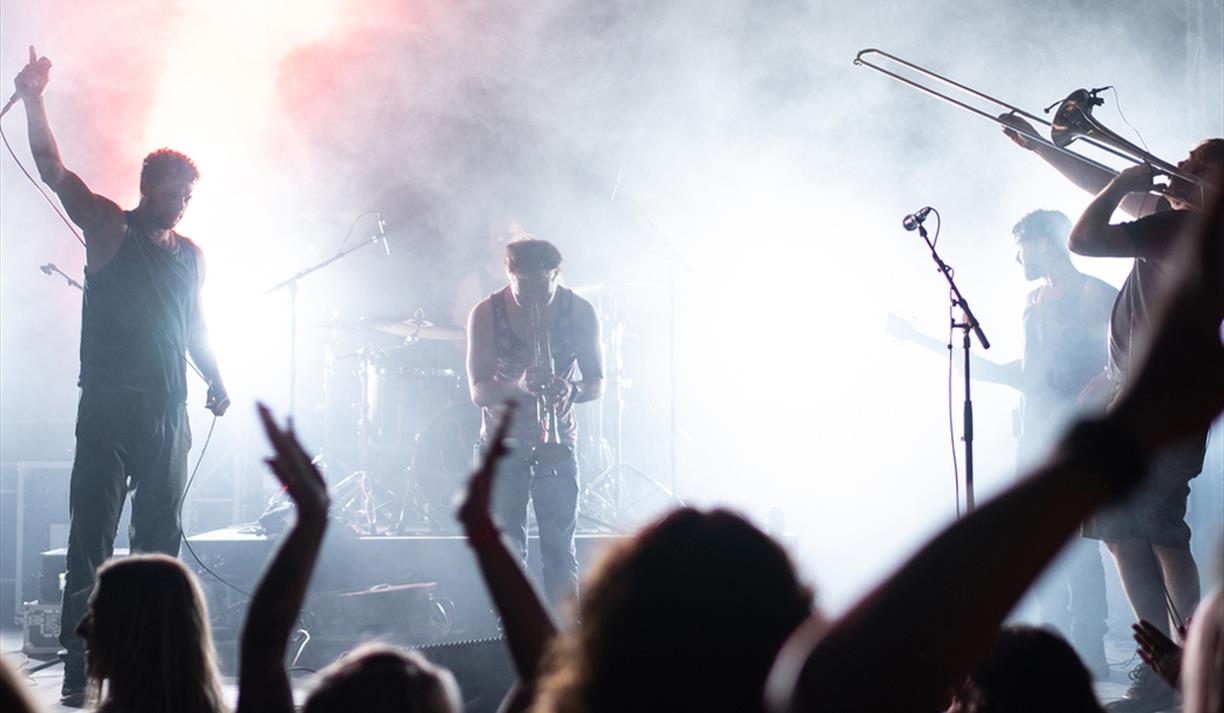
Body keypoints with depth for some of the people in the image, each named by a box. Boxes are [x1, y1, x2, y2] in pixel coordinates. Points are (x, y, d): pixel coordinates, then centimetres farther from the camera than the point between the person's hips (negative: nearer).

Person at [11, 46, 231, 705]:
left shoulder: (189, 255, 15)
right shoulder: (109, 227, 0)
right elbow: (54, 171, -11)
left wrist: (216, 380, 10)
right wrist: (33, 102, -23)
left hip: (168, 413, 5)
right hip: (109, 407, -5)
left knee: (160, 536, 7)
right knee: (92, 533, -7)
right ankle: (78, 667, -6)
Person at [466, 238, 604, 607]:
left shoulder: (580, 312, -8)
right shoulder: (486, 314, -12)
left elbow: (596, 382, -4)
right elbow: (478, 390, -15)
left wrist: (572, 390, -28)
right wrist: (519, 386, -36)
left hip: (557, 442, 0)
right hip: (503, 443, 0)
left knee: (560, 550, -4)